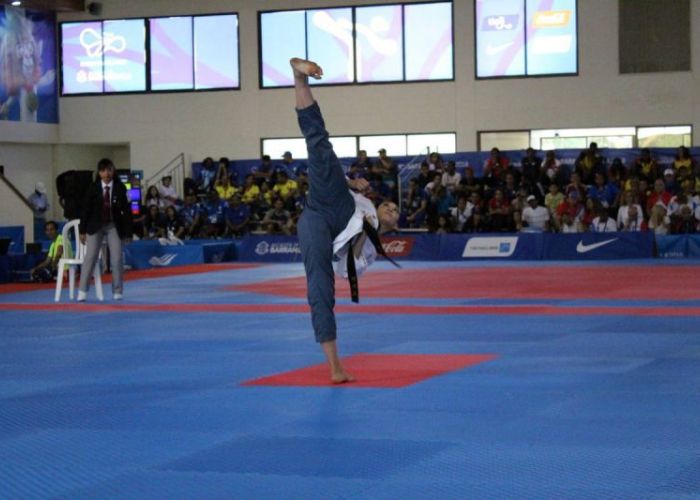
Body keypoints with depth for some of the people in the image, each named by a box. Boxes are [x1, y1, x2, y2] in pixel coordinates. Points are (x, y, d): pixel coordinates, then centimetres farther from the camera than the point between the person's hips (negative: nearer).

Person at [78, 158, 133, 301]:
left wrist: (128, 232, -2)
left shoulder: (120, 188, -4)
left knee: (117, 258, -1)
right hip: (96, 225, -1)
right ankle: (82, 291, -3)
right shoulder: (93, 188, -5)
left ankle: (117, 291, 11)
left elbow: (126, 210, -1)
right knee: (90, 257, -5)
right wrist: (82, 230, -3)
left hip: (114, 226, 1)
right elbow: (86, 209, -1)